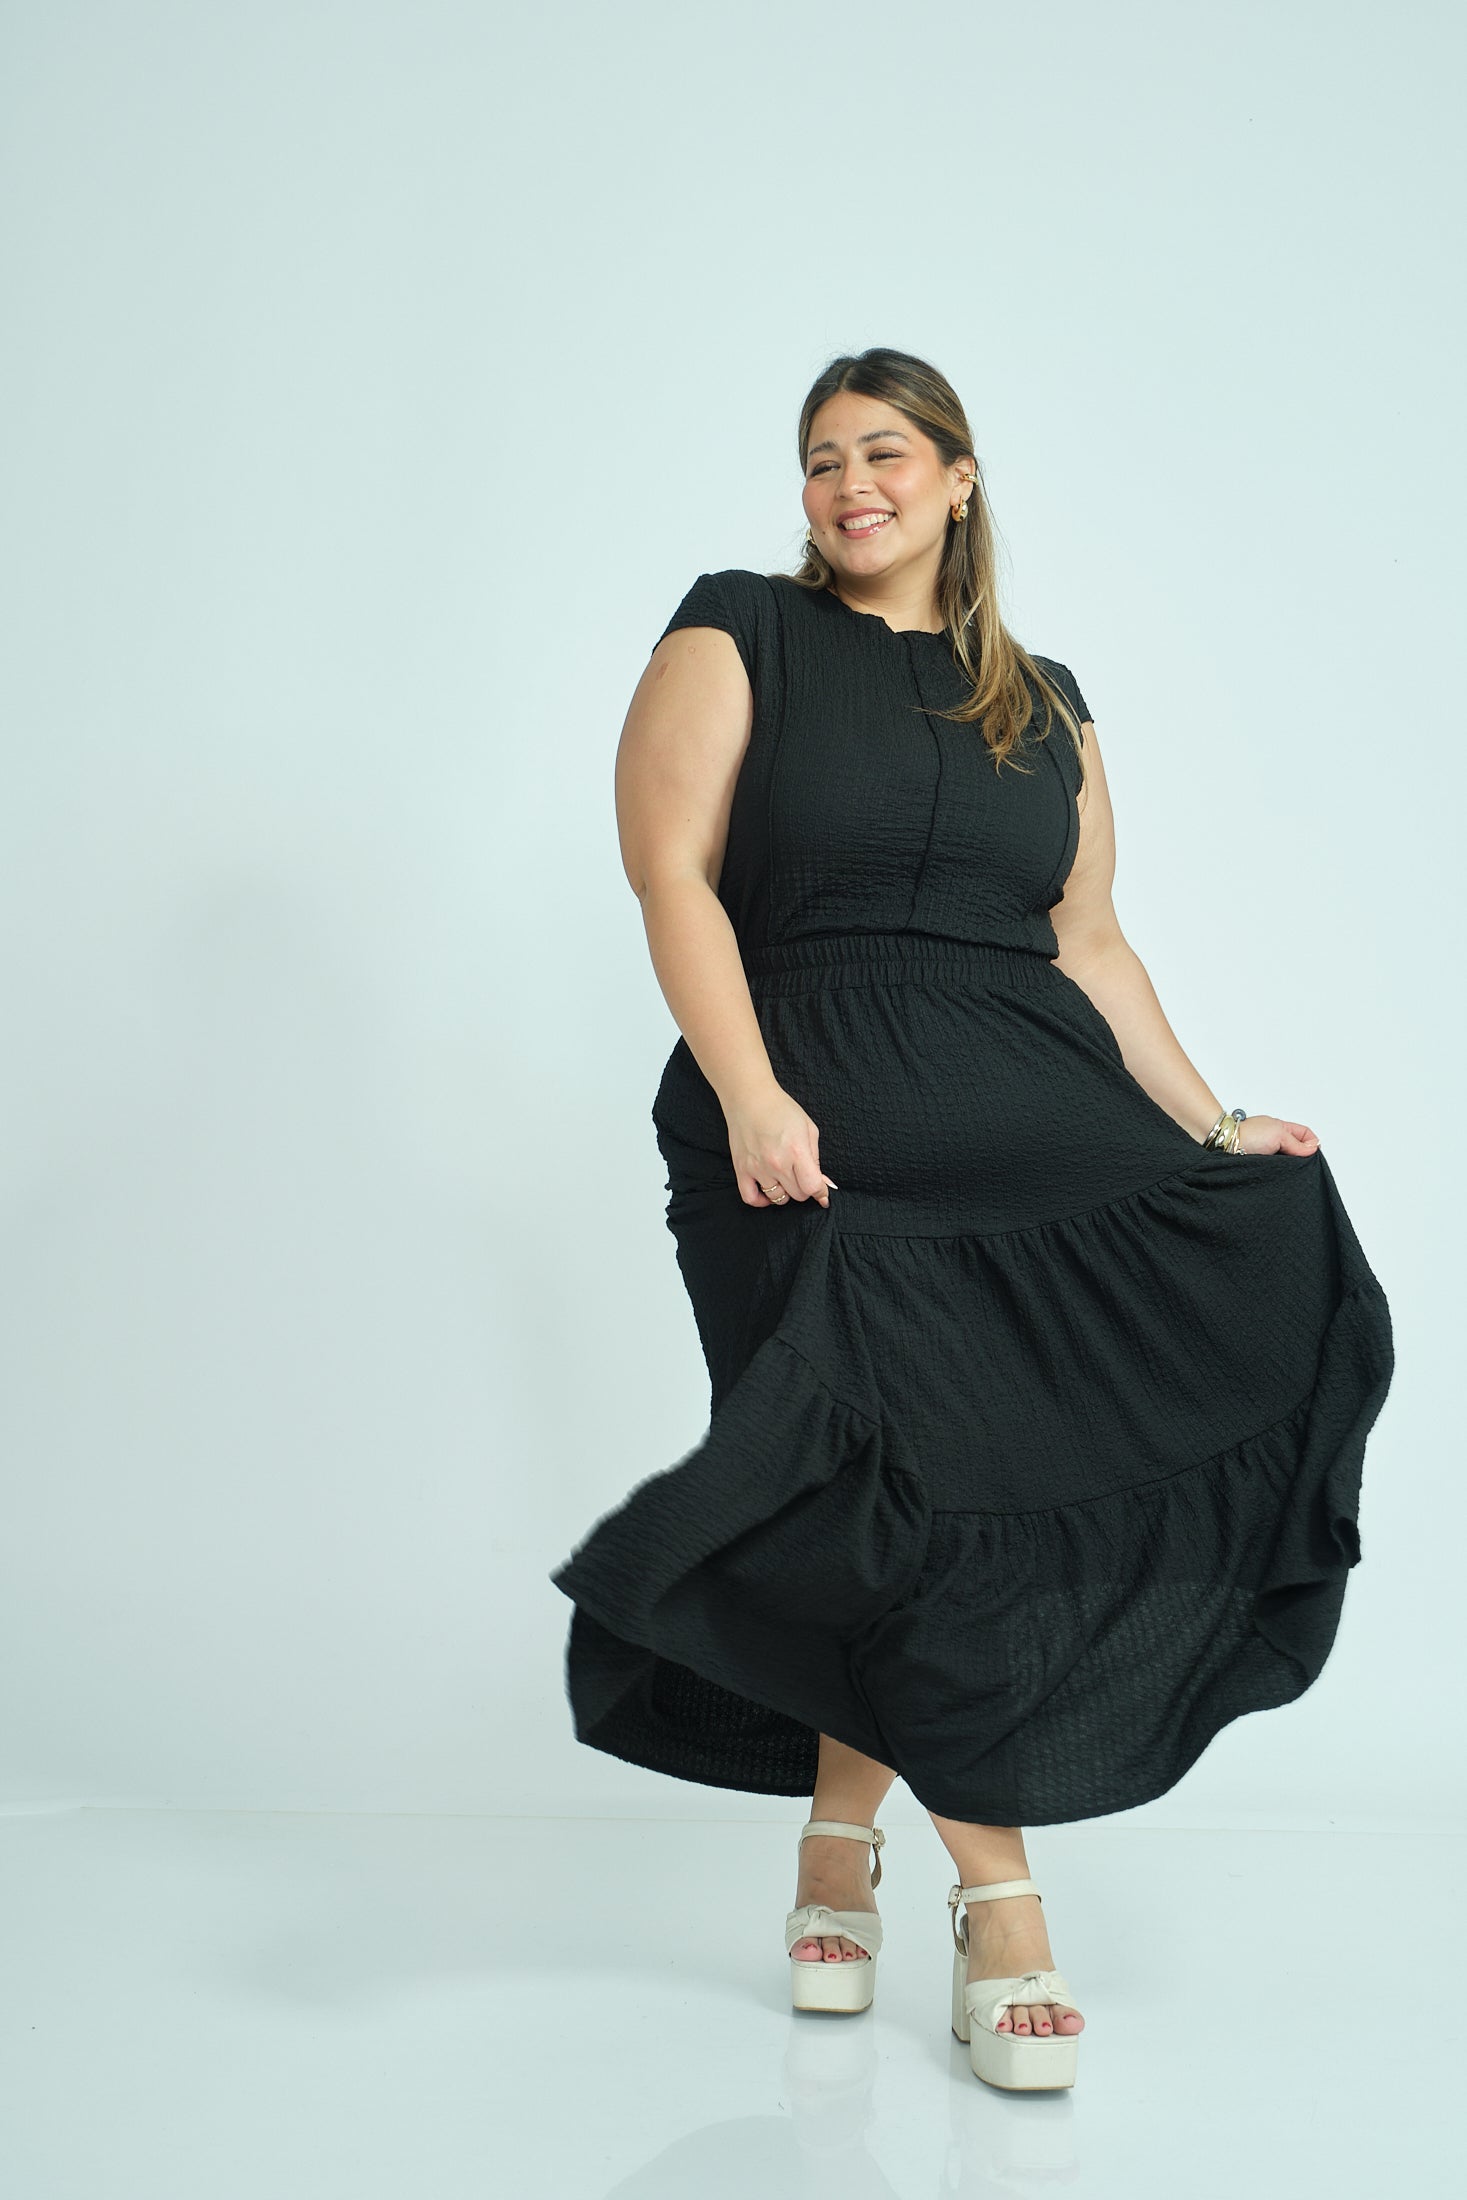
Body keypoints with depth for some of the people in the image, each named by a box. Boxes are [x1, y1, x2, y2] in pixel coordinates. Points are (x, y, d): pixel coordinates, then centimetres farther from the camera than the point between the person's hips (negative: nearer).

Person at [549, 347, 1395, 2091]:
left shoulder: (1043, 703, 21)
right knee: (915, 1477, -12)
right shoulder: (739, 637, 8)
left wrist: (1208, 1123, 11)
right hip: (820, 1126, -4)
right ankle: (997, 1901, 3)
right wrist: (747, 1096, -16)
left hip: (1037, 1104, 5)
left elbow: (1089, 938, 19)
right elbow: (672, 870, -3)